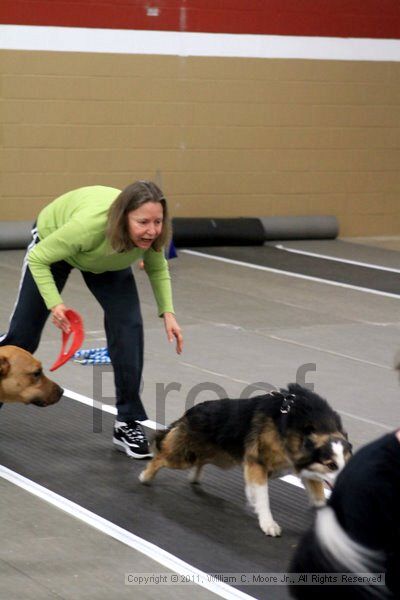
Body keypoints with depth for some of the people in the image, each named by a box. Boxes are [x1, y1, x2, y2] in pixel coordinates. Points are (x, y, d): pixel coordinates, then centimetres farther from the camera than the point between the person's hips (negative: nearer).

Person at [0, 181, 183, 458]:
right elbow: (38, 258, -30)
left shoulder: (153, 232, -33)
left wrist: (167, 312, -21)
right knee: (23, 335, 7)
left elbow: (157, 268, -9)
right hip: (53, 241, -3)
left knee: (129, 327, -16)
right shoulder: (89, 224, -46)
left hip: (109, 263, 3)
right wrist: (54, 303, -40)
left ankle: (128, 424, -6)